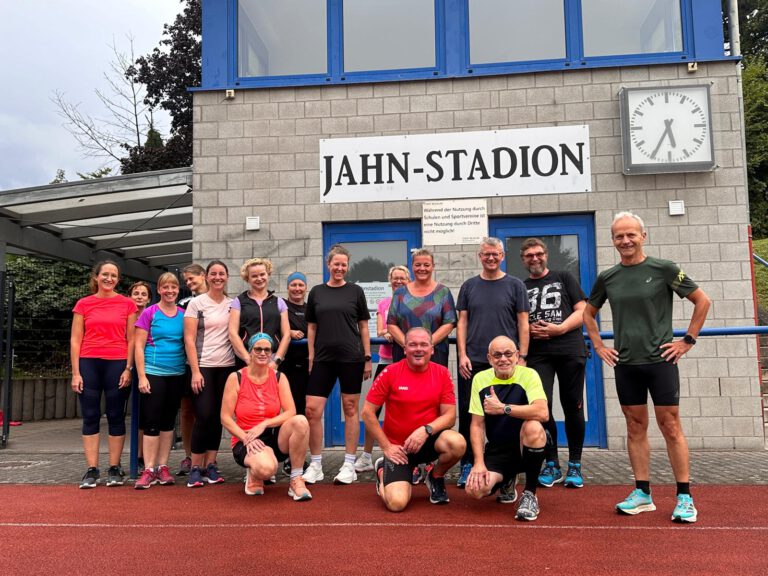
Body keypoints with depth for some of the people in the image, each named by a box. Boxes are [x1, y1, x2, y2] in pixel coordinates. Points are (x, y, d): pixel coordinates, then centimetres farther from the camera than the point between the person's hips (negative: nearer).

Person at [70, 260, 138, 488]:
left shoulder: (127, 304, 5)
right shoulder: (83, 304, 7)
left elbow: (131, 339, 5)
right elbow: (75, 340, 5)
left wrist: (128, 369, -3)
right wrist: (75, 373, -1)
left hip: (117, 364, -1)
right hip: (89, 364, 1)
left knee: (116, 416, 4)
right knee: (90, 417, 3)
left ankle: (114, 469, 11)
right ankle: (92, 470, 9)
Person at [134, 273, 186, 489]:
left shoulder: (183, 314, 7)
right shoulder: (149, 313, -3)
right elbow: (139, 346, -4)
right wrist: (141, 376, -10)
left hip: (177, 374, 4)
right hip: (153, 373, -4)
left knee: (168, 421, 9)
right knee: (152, 421, -3)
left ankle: (162, 467, 18)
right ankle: (149, 470, 4)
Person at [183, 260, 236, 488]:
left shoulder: (232, 304, 9)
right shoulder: (196, 303, -1)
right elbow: (189, 339, -5)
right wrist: (195, 371, -11)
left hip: (226, 366, 4)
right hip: (203, 366, -3)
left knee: (218, 417, 6)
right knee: (204, 417, -8)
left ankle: (210, 465, 14)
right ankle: (196, 468, 2)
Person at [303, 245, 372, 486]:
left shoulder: (355, 291, 5)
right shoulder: (317, 292, 9)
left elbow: (363, 327, 6)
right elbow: (311, 327, 11)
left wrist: (367, 357, 1)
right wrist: (310, 357, 4)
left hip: (351, 358, -1)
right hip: (323, 358, 2)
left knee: (350, 409, 4)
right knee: (312, 410, -4)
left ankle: (349, 464, 14)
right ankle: (315, 464, 11)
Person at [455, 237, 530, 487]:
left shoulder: (515, 285, 5)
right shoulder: (469, 286, 10)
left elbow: (523, 324, 3)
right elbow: (462, 322, 8)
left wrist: (521, 357, -4)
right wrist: (462, 355, -2)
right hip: (472, 361, 2)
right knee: (468, 414, 3)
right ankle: (467, 465, 14)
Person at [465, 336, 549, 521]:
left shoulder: (528, 375, -12)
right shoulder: (480, 379, -2)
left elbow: (543, 413, -30)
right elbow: (477, 425, -1)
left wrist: (502, 408, -28)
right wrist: (479, 462, -11)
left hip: (527, 447, -2)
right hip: (496, 450, 3)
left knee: (533, 427, -36)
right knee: (475, 489, -22)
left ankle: (530, 494, -13)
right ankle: (507, 480, 18)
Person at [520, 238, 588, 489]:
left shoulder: (564, 277, 12)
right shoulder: (521, 288, 17)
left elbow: (582, 311, 4)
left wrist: (558, 329, -11)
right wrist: (528, 329, -6)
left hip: (570, 350, -1)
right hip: (537, 353, 1)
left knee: (572, 407, 3)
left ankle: (575, 465, 15)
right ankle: (551, 464, 5)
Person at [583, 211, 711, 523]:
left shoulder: (663, 269, -4)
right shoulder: (607, 278, 6)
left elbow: (702, 301, 2)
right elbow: (589, 313, 19)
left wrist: (687, 340, -2)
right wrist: (599, 346, 10)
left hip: (660, 360, -3)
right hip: (625, 364, 4)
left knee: (671, 427, 0)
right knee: (635, 428, 9)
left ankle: (684, 497, 9)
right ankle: (642, 493, 18)